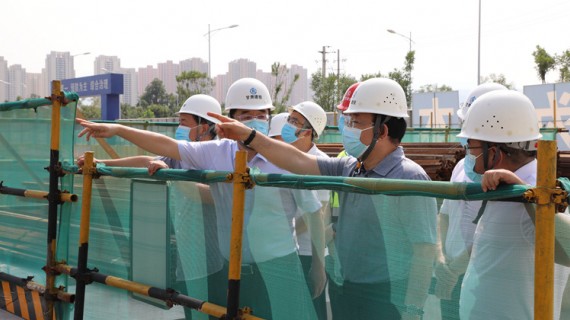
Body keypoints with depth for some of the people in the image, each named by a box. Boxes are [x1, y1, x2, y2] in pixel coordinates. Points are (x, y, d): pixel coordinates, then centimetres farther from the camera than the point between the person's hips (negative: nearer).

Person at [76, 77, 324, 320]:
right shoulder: (215, 154, 2)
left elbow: (314, 213, -1)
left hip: (278, 269, -3)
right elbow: (167, 146, 2)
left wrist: (319, 264, 3)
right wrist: (118, 130, -4)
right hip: (230, 270, 3)